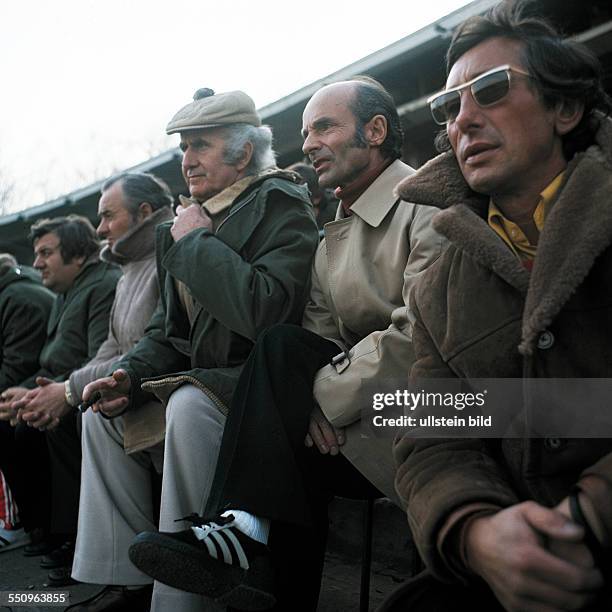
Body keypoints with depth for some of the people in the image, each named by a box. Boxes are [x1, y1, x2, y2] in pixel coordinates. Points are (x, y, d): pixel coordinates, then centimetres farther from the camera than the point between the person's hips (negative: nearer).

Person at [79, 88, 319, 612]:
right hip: (201, 376, 9)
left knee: (190, 404, -33)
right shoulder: (193, 217, 10)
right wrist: (132, 374, -5)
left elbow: (263, 312, -31)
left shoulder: (281, 206, -12)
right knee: (107, 412, 4)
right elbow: (168, 328, 15)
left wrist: (197, 242, -17)